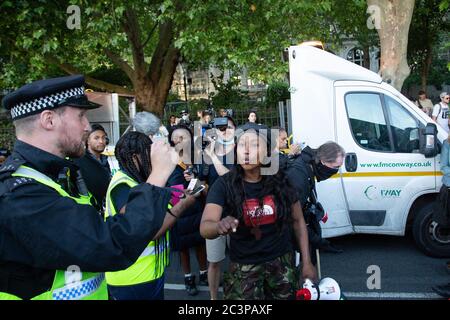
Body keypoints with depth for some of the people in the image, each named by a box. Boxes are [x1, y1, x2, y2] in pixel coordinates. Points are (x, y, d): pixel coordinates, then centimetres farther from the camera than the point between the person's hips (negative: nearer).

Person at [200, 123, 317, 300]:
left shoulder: (281, 181, -10)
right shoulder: (224, 184, -15)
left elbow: (298, 221, 2)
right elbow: (204, 228, -25)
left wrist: (306, 262, 0)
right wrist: (219, 226, -48)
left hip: (281, 262, 2)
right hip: (243, 267, -1)